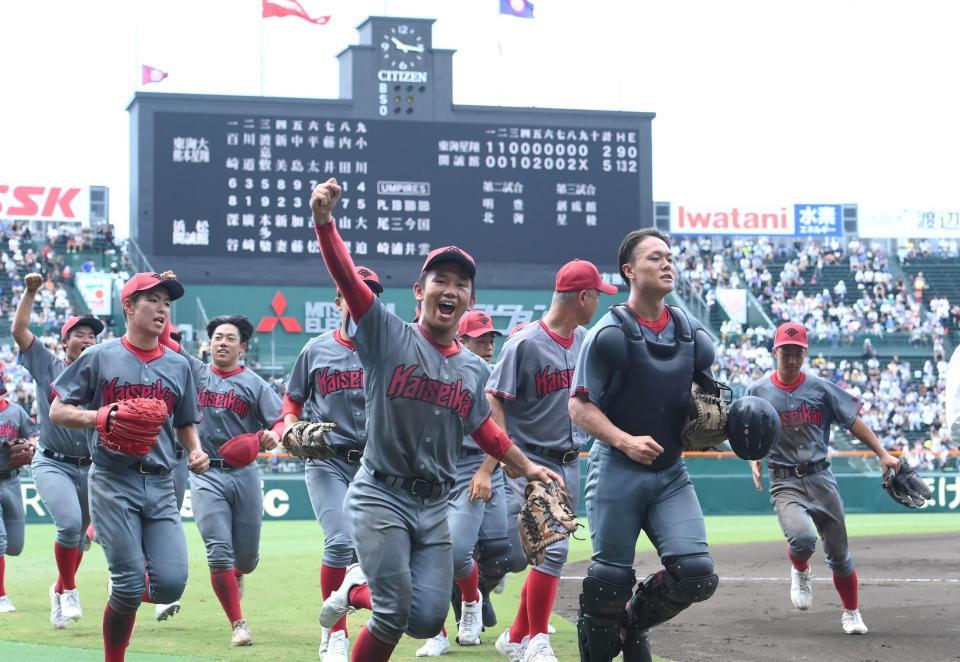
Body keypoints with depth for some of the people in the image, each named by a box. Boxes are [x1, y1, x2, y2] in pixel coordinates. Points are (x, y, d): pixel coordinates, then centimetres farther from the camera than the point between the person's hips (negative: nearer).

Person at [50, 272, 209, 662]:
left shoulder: (178, 366, 13)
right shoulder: (99, 358, 2)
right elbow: (57, 412, 2)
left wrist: (196, 452, 0)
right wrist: (97, 417, -16)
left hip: (161, 485, 4)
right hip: (113, 482, -4)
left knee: (171, 583, -10)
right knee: (130, 583, -10)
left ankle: (124, 596, 24)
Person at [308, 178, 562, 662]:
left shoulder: (473, 368, 9)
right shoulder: (388, 337, -6)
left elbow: (482, 427, 25)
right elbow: (347, 278, -20)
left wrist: (525, 466, 26)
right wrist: (324, 219, -34)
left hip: (433, 507, 5)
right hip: (381, 496, -5)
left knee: (427, 621, 1)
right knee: (395, 613, -14)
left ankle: (359, 589, 29)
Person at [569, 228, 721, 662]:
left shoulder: (693, 335, 8)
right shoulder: (609, 334, -6)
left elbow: (710, 399, 20)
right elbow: (579, 406, -8)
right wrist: (626, 440, -21)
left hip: (671, 472, 4)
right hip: (617, 470, -4)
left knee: (696, 573, -8)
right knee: (611, 579, -2)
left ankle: (634, 622, 20)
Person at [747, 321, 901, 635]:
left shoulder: (820, 388, 1)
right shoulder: (758, 391, 1)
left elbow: (853, 421, 2)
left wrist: (883, 454, -6)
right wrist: (755, 462, -4)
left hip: (820, 478, 2)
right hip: (784, 482, -2)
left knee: (839, 553, 5)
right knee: (803, 538, -29)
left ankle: (851, 613, 27)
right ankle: (799, 572, 7)